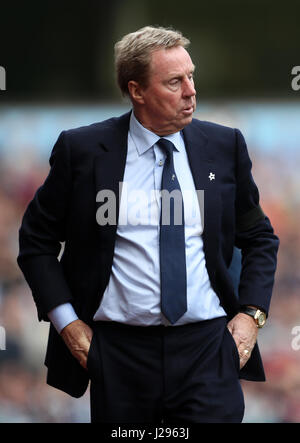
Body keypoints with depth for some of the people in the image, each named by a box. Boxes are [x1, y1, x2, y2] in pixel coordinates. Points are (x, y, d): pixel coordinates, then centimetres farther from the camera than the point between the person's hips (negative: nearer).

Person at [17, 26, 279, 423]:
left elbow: (259, 237, 16)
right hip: (119, 351, -1)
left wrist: (252, 313, 3)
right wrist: (66, 321, -2)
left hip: (207, 348, 1)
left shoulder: (224, 146, 6)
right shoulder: (81, 149, -1)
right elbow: (36, 240, 7)